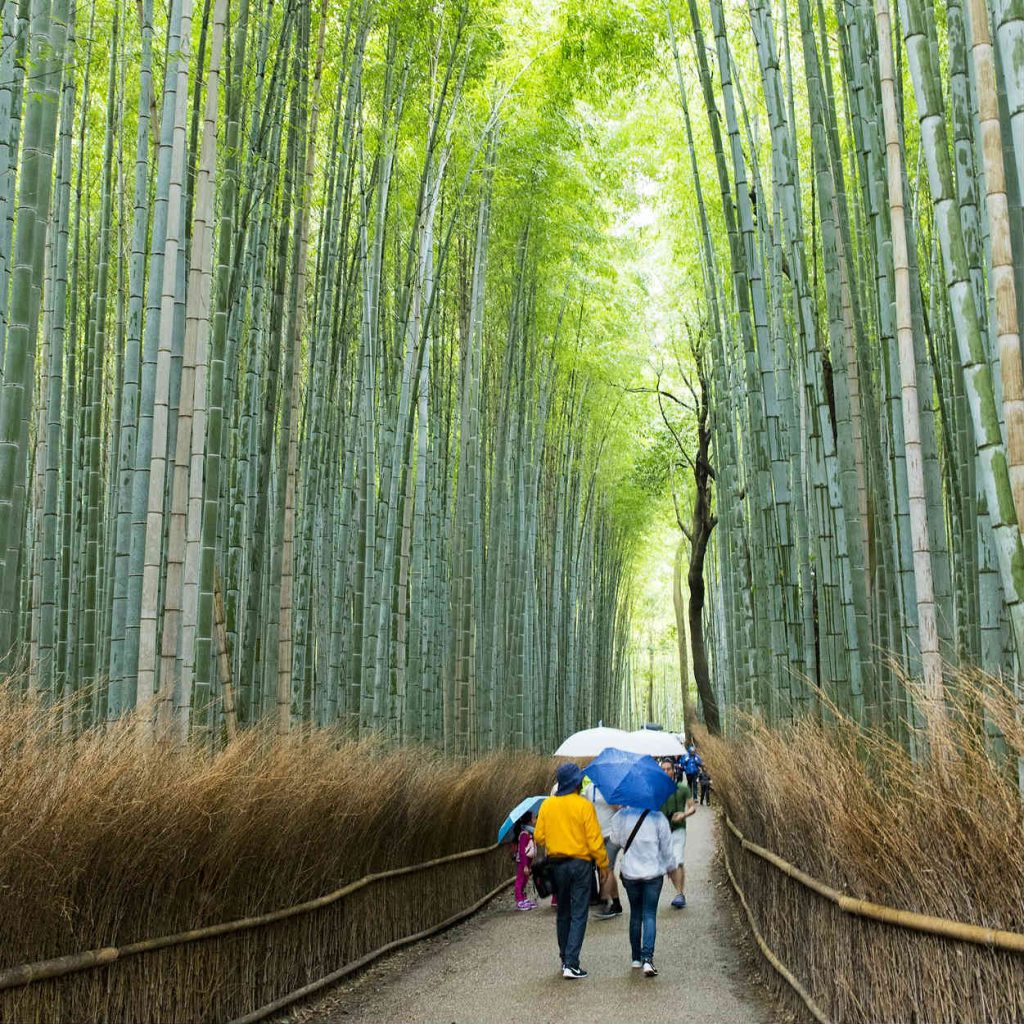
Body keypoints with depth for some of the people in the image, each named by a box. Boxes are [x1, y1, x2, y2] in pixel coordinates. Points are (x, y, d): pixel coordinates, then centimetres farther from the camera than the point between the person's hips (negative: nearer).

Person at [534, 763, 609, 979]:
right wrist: (603, 865, -1)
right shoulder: (584, 806, -13)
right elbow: (594, 839, -12)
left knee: (563, 914, 18)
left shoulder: (547, 805, -1)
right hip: (580, 863, -4)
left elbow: (539, 837, 4)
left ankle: (565, 959, 25)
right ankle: (571, 963, -7)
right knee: (578, 915, -1)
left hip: (556, 864, 4)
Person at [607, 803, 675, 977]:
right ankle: (647, 958, -11)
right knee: (650, 915, 2)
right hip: (653, 873, -2)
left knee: (635, 914, 16)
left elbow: (616, 840, 7)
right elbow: (666, 848, -2)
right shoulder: (658, 818, -10)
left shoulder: (621, 817, -7)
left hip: (629, 873, 2)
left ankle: (636, 958, 23)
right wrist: (671, 866, 14)